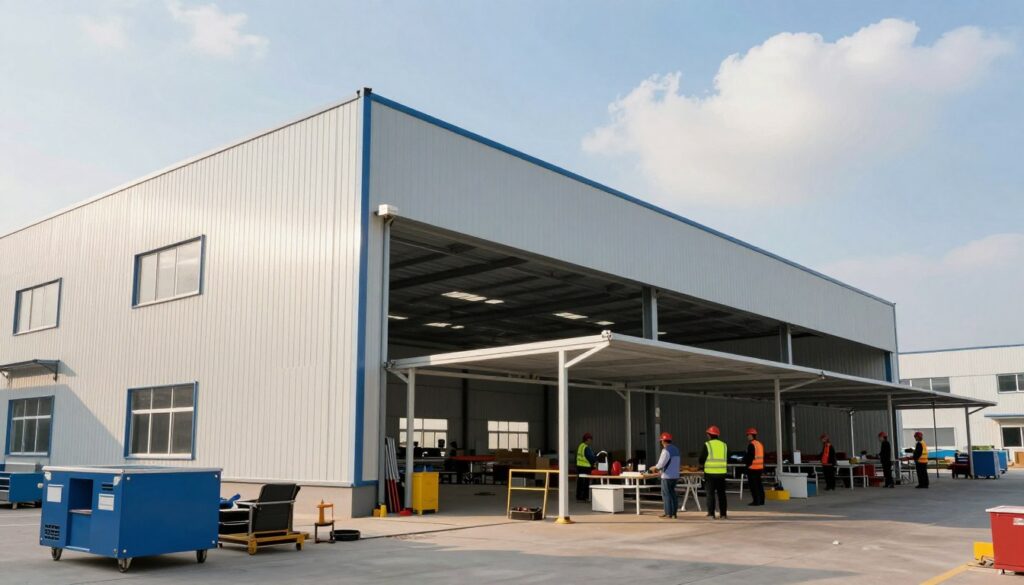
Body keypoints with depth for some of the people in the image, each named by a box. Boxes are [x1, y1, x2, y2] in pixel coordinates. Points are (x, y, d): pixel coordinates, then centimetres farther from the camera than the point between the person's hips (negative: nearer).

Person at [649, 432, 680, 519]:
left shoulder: (666, 450, -15)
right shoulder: (675, 449, 13)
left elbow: (661, 463, -18)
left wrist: (654, 468, 2)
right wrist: (659, 469, 21)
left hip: (667, 476, -8)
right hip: (675, 475, 8)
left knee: (666, 494, -2)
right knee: (672, 493, 14)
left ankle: (668, 513, 0)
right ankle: (674, 512, 16)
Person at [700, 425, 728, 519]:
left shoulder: (707, 445, -6)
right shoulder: (724, 445, 8)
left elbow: (701, 459, -4)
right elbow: (728, 459, 14)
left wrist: (702, 464, 16)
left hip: (710, 473, -4)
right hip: (721, 473, 4)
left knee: (710, 494, 2)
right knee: (721, 493, 9)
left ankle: (711, 514, 0)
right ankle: (723, 514, 8)